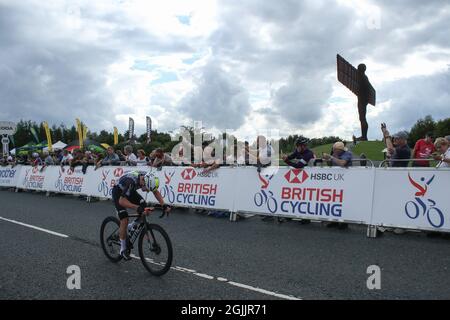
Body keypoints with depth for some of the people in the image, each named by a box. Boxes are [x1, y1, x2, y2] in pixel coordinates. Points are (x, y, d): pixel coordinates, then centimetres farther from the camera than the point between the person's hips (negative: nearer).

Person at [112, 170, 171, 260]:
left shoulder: (148, 178, -22)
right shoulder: (131, 182, -41)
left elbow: (156, 192, -6)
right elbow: (121, 201, -39)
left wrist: (164, 205, -19)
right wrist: (137, 208, -49)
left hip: (131, 191, 6)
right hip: (118, 193, -6)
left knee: (145, 208, -13)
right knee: (124, 220, -16)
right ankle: (123, 249, -1)